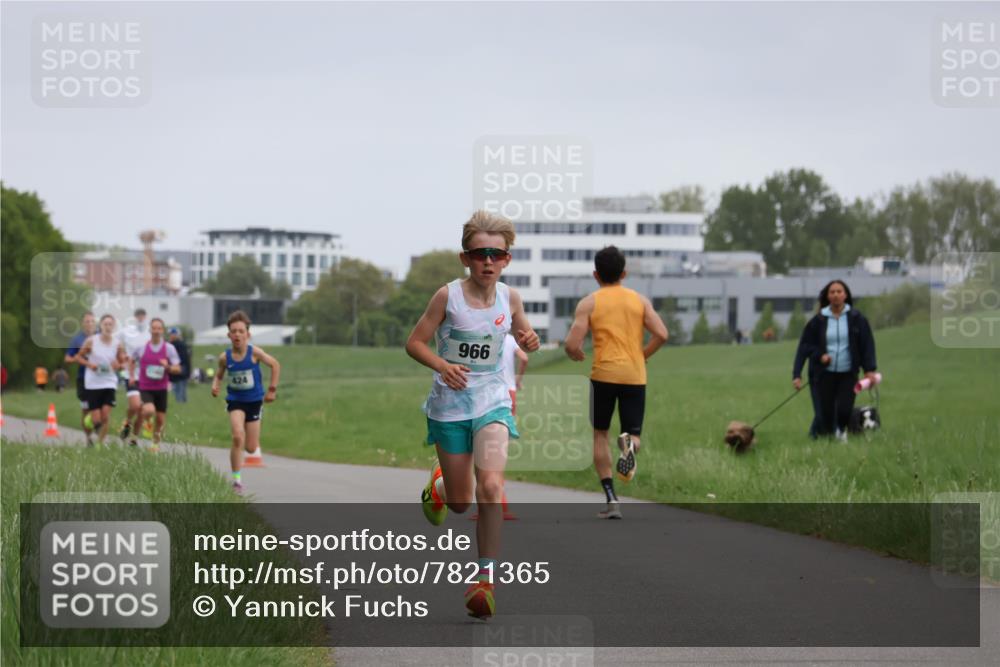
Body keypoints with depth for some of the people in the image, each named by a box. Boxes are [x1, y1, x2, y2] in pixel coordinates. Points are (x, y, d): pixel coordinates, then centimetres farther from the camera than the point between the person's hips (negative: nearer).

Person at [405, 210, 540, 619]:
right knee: (460, 503, 7)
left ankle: (486, 577, -16)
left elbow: (523, 336, 16)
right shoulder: (448, 296, -11)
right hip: (450, 404, -1)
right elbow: (414, 342, -5)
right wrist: (441, 365, -23)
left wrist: (530, 342, -8)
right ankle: (438, 487, 46)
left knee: (491, 485, -21)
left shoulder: (509, 298, -1)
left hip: (492, 402, 1)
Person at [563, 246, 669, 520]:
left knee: (599, 435, 14)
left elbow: (572, 345, -8)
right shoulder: (640, 300, 8)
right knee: (634, 433, 11)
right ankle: (629, 443, -29)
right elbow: (661, 334, -4)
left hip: (604, 374, -1)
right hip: (635, 376, 1)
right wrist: (641, 356, 12)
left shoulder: (589, 303, 1)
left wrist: (576, 355, 15)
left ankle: (611, 499, 4)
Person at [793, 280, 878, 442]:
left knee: (844, 409, -11)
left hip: (848, 373, -1)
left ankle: (841, 429, 22)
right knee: (826, 410, -3)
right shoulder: (818, 320, 0)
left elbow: (867, 344, 1)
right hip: (826, 374, 1)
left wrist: (869, 369, -6)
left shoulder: (856, 318, -1)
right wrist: (819, 355, -11)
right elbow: (805, 344, 7)